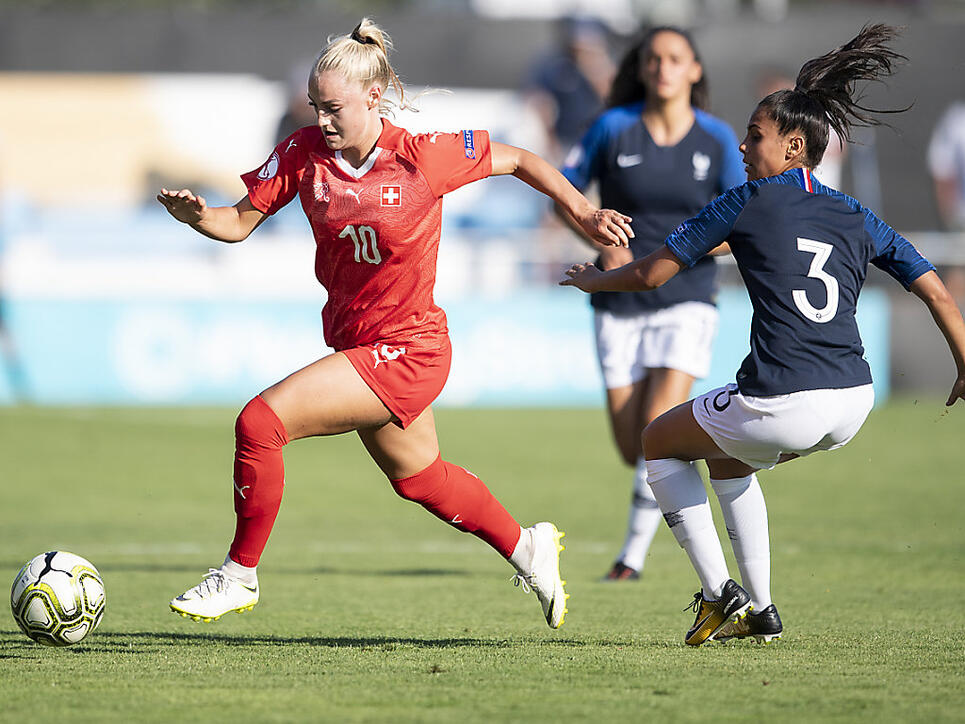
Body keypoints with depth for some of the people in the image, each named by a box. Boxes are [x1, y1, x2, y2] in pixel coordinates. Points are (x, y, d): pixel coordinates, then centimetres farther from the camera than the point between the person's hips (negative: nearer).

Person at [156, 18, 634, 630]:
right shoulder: (305, 151, -7)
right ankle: (526, 549, 49)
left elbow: (518, 160, -4)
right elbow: (240, 223, -4)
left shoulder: (422, 155, -19)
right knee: (418, 479, 26)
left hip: (408, 352, -7)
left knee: (261, 422, -20)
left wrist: (584, 213, -4)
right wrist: (196, 216, -25)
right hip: (354, 344, 7)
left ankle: (239, 575, -5)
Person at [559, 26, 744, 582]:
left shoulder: (718, 139, -2)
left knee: (658, 427, -19)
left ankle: (635, 553, -8)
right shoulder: (613, 129, -2)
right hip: (620, 302, 1)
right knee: (632, 447, 1)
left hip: (687, 300, -1)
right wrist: (599, 238, -10)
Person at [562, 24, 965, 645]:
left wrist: (595, 281, 24)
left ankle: (718, 592, 12)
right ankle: (760, 609, 28)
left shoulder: (746, 204, 0)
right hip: (854, 403, 6)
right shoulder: (859, 220, 13)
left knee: (661, 442, 21)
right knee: (725, 454, 33)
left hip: (784, 405, -6)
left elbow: (651, 274, 4)